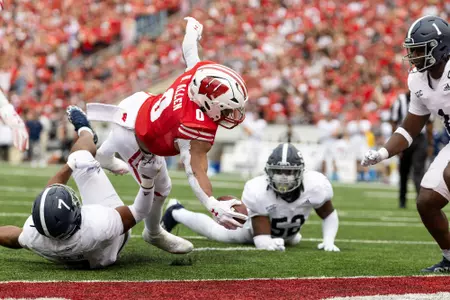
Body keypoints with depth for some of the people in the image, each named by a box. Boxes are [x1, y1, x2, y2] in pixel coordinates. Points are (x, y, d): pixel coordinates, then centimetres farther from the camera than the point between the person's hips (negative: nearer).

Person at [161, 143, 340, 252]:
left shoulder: (315, 186, -38)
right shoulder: (259, 192, -43)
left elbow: (329, 215, -16)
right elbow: (261, 239, -42)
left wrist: (329, 241, -30)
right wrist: (269, 243, -64)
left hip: (286, 233, 4)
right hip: (258, 226, -4)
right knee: (217, 232, 14)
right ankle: (175, 212, 37)